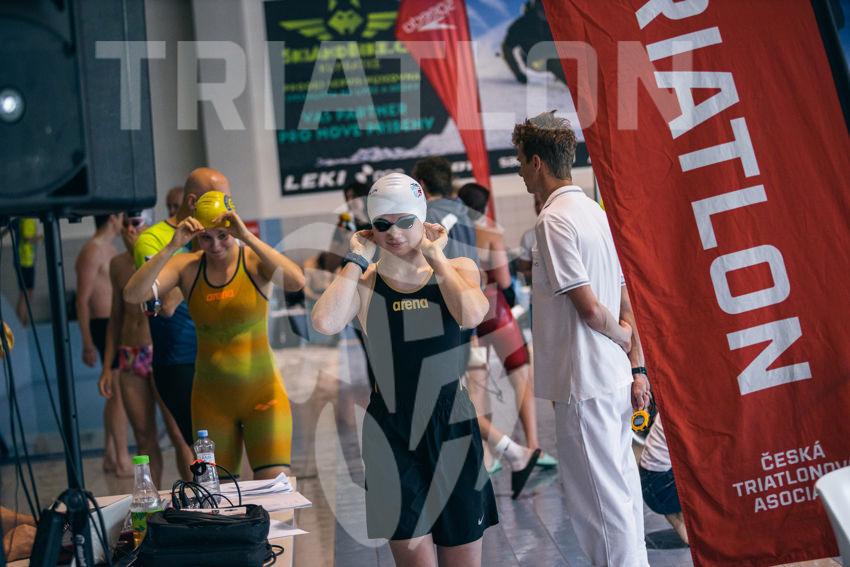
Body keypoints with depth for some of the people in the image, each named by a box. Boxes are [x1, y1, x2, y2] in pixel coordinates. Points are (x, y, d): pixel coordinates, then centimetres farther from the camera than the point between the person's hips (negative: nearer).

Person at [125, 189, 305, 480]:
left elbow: (296, 282, -29)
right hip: (211, 399, 3)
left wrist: (248, 237, -30)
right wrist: (172, 247, -21)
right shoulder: (186, 266, -2)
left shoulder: (254, 261, -8)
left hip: (262, 393, -3)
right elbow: (132, 295, -14)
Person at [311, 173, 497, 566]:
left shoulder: (458, 269, 3)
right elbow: (325, 323, -22)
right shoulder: (363, 282, -1)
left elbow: (471, 315, -19)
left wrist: (435, 257, -8)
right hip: (392, 433, -1)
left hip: (451, 427, 2)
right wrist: (357, 259, -10)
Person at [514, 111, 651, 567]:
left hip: (584, 384, -9)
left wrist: (621, 337, -2)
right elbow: (623, 300, 13)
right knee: (622, 489, 17)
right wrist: (637, 365, 13)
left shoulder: (554, 219, -15)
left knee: (600, 500, -2)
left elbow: (588, 306, -20)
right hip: (616, 377, 9)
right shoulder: (593, 210, 13)